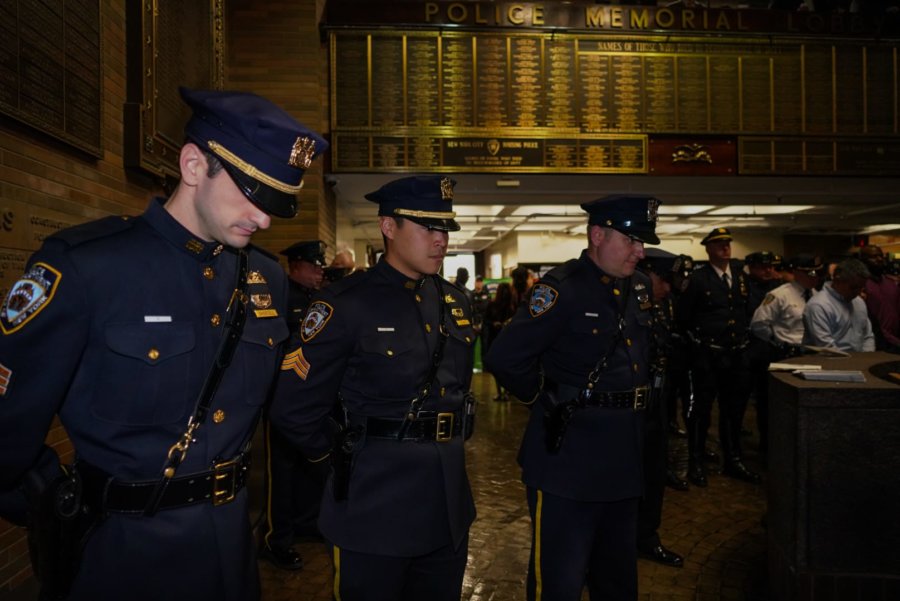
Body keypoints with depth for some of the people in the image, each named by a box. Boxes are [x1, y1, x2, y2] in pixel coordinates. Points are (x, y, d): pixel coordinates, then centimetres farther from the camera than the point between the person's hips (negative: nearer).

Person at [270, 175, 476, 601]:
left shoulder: (454, 301, 6)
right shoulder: (347, 304, -15)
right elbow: (293, 407, -13)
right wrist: (341, 458, -1)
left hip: (449, 502, 6)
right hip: (375, 506, -6)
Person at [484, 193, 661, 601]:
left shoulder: (638, 288, 8)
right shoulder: (562, 289, -17)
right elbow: (504, 359, -24)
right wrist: (548, 400, -11)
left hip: (623, 460, 8)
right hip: (568, 459, -8)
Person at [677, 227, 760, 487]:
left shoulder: (741, 274, 7)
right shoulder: (698, 278, -9)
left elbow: (747, 307, 18)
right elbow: (682, 315, -4)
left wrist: (744, 332, 10)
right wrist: (700, 335, 3)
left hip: (737, 355, 5)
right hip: (707, 356, -5)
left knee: (733, 409, 15)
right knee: (701, 409, 3)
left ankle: (733, 461, 29)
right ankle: (696, 464, 14)